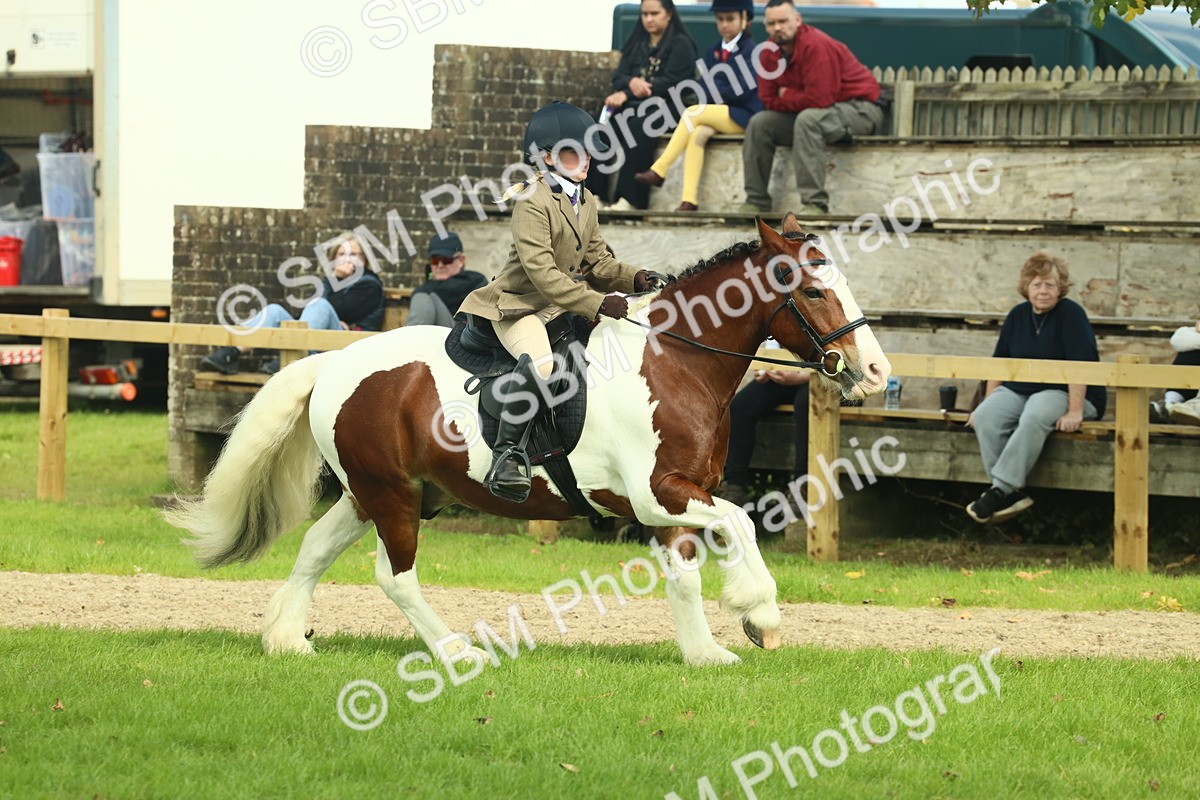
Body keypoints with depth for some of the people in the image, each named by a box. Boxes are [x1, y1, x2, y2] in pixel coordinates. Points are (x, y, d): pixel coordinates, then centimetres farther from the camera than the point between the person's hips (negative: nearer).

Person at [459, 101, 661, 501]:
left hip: (568, 303, 9)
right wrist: (596, 303, -29)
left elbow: (596, 260, 15)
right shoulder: (532, 201, -16)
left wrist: (632, 277, -6)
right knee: (539, 360, -37)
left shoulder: (586, 201, 12)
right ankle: (505, 457, -34)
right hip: (520, 304, -9)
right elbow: (541, 272, -24)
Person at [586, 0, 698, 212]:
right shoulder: (637, 43, 24)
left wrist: (627, 95, -14)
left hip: (664, 107, -5)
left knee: (637, 127, -37)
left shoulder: (681, 44, 4)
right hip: (633, 106, 6)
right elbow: (618, 76, 14)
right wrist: (631, 83, -13)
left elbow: (671, 83, -9)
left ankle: (629, 199, -40)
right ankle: (595, 193, -31)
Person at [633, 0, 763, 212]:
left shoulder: (750, 50, -4)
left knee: (692, 113, -26)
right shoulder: (714, 51, 16)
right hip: (718, 113, 5)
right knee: (697, 134, -27)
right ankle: (689, 199, -35)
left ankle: (659, 171, -23)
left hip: (743, 116, -5)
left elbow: (743, 91, -14)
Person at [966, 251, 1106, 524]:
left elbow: (1078, 366, -18)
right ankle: (1013, 494, -30)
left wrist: (1074, 412, -26)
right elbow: (998, 362, 16)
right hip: (1019, 389, 6)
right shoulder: (1017, 316, 11)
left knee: (1034, 418, -38)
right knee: (984, 418, -24)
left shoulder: (1070, 314, -9)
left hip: (1062, 392, -6)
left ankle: (1002, 488, -38)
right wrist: (989, 404, 9)